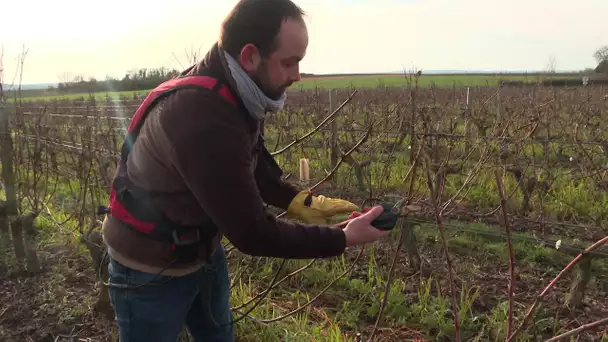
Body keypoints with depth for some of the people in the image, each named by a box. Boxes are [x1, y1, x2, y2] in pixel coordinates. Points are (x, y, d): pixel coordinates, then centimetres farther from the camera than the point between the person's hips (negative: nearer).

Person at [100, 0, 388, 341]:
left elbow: (255, 165, 6)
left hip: (202, 250, 8)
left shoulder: (234, 96, -8)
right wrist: (341, 239, -21)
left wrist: (299, 202, -10)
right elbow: (252, 233, -30)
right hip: (151, 270, -8)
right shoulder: (205, 121, -37)